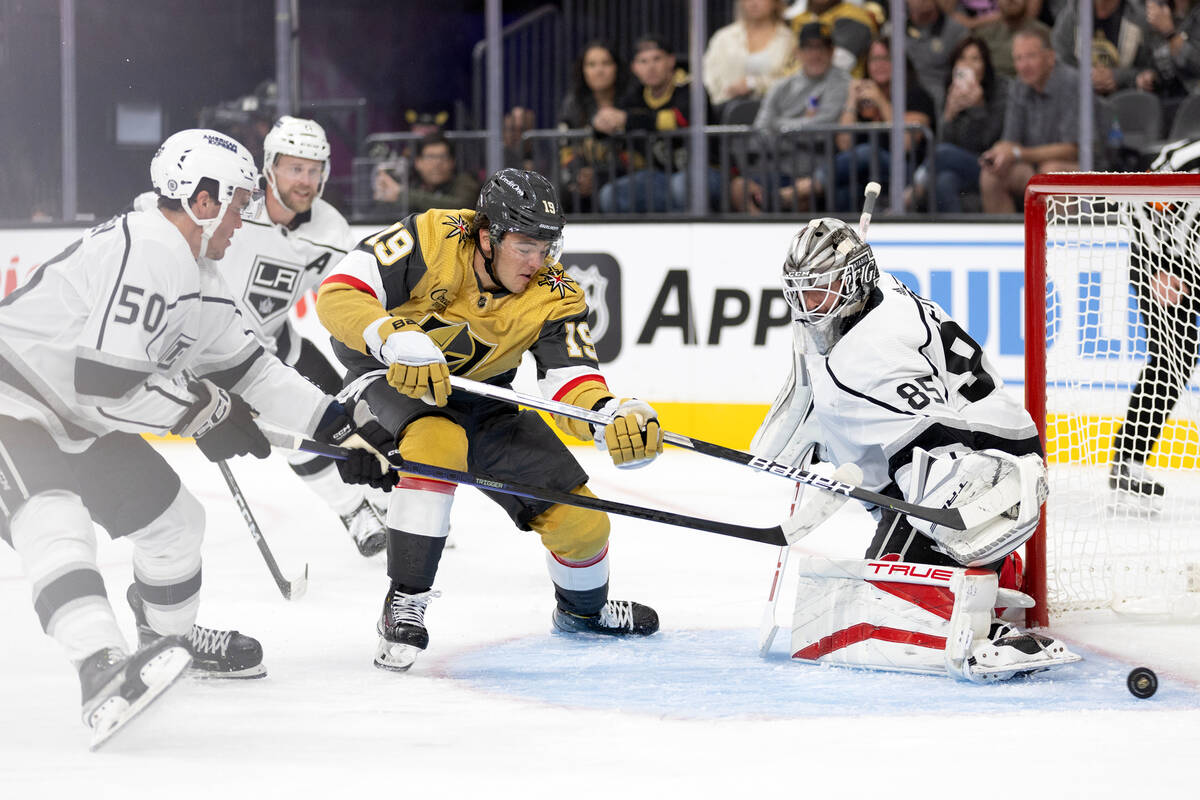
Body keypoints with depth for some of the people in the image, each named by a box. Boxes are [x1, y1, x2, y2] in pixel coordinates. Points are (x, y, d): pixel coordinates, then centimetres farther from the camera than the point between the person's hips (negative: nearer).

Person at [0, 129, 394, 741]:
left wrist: (344, 427, 13)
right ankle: (102, 667, -51)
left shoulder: (198, 277, 9)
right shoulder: (138, 252, -26)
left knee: (175, 519, 18)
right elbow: (107, 379, -31)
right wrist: (203, 411, -18)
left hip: (81, 422, 11)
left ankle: (170, 637, 44)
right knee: (54, 523, -34)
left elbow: (245, 368, 17)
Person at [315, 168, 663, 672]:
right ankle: (404, 604, -28)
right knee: (437, 444, -39)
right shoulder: (430, 240, -28)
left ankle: (584, 609, 34)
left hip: (481, 395, 4)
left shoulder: (553, 296, -19)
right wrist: (399, 339, -48)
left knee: (581, 519, -1)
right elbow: (339, 294, -31)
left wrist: (615, 418, -50)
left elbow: (572, 384, -27)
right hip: (395, 379, -4)